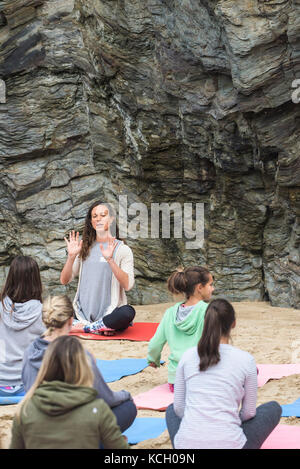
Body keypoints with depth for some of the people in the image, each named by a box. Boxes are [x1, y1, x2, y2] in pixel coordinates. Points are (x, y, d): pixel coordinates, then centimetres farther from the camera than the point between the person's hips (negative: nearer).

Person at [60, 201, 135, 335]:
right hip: (84, 313, 3)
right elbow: (64, 280, 8)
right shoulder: (85, 248, 13)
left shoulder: (122, 249, 3)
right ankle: (100, 328, -17)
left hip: (110, 311, -2)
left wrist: (110, 260, -21)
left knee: (128, 312, -35)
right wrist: (71, 256, -8)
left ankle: (85, 327, -18)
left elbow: (128, 285, -11)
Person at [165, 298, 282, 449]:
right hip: (229, 445, -2)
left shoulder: (187, 356, 4)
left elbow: (179, 407, 11)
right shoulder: (246, 359, -2)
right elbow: (249, 412, 6)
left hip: (187, 444, 2)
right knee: (273, 408, 21)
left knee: (171, 410, 37)